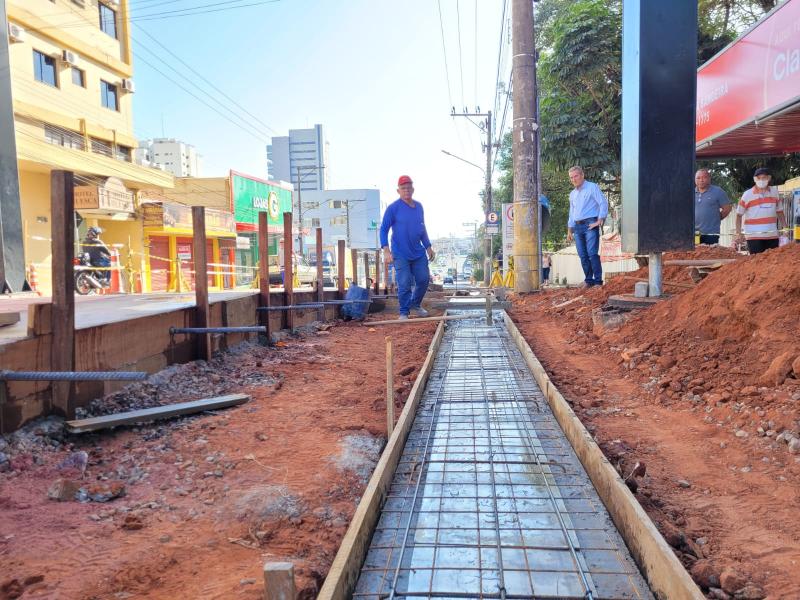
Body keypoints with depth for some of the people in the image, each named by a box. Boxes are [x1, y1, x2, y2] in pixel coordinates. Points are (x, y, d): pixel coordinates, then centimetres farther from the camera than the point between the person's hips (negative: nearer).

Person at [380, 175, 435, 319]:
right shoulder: (393, 208, -9)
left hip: (418, 252, 6)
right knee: (404, 284, -5)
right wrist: (386, 250, -20)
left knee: (424, 279, 9)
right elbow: (383, 229, -9)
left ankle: (415, 306, 31)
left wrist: (428, 247, 18)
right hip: (400, 254, -6)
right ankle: (404, 312, 10)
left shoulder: (419, 206, 9)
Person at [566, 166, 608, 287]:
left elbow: (603, 203, -5)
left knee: (592, 253, -15)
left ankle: (598, 281, -13)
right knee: (583, 256, 3)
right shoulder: (572, 194, 21)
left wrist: (600, 221, -12)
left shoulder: (592, 187, 2)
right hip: (577, 227, 6)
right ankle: (588, 280, 8)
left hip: (590, 225, -6)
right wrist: (569, 231, 19)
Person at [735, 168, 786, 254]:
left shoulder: (774, 192, 8)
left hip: (772, 236, 4)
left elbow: (779, 212, 17)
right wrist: (739, 233, -6)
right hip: (754, 236, -3)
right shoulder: (747, 194, -2)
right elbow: (739, 215, 2)